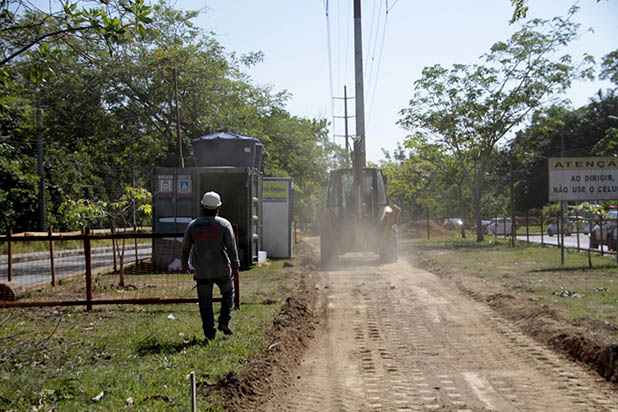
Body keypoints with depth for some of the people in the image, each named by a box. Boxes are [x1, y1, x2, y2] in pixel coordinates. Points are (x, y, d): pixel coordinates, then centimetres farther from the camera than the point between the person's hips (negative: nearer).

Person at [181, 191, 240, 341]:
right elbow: (231, 247, -8)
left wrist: (184, 264, 22)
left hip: (201, 272, 1)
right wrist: (235, 266, -1)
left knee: (205, 303, 8)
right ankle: (224, 322, 9)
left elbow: (185, 248, 7)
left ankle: (209, 333, 8)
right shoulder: (224, 224, -6)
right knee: (228, 292, 21)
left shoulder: (192, 225, 1)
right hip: (222, 270, -1)